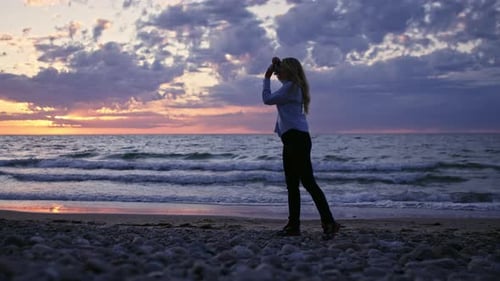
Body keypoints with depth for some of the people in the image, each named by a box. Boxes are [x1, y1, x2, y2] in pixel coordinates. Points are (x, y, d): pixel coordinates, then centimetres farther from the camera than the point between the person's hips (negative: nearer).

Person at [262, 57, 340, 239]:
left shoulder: (290, 87, -10)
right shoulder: (292, 86, 20)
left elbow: (267, 99, -11)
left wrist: (267, 78, 0)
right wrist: (277, 65, 26)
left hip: (297, 138, -11)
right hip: (292, 139, 11)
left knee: (308, 182, -13)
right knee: (292, 184, 10)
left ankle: (329, 223, -14)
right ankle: (293, 225, 15)